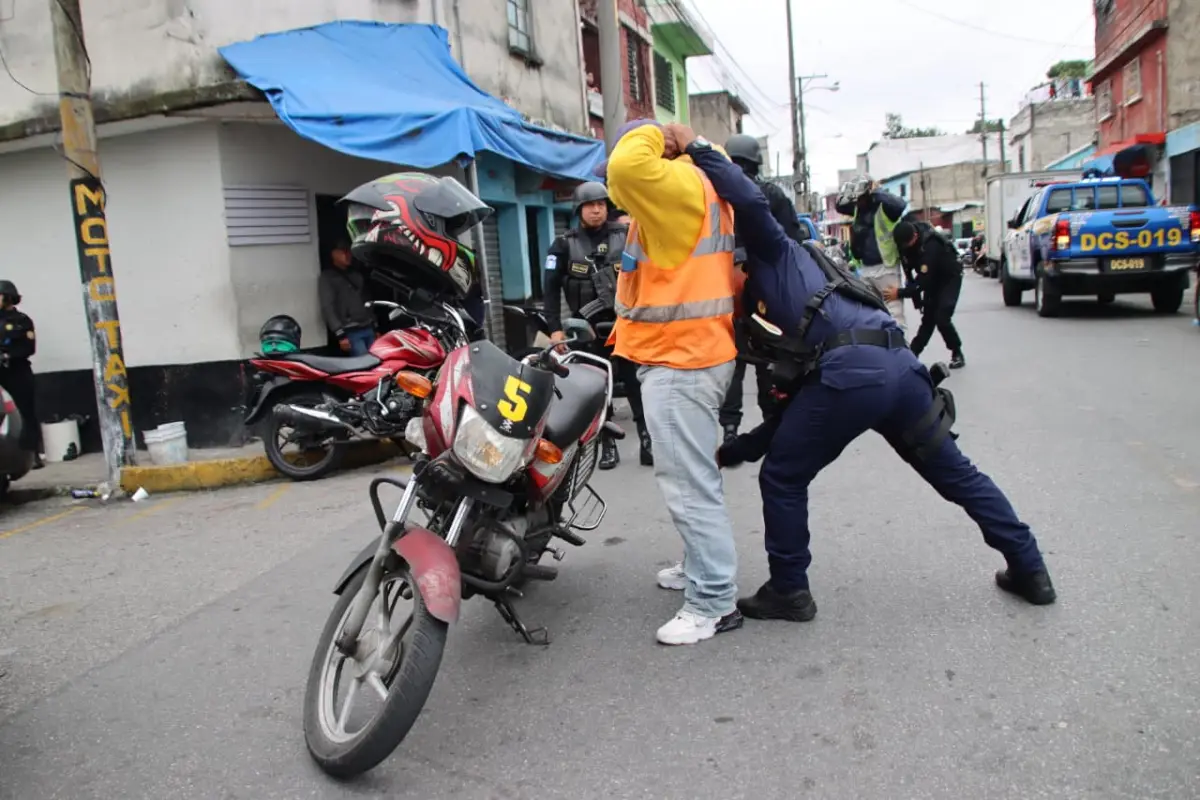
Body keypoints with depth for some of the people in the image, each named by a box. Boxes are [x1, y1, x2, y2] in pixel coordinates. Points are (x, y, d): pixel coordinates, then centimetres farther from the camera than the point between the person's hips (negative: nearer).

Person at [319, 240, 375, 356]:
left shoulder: (357, 274, 21)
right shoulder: (327, 278, 2)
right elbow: (327, 307, -8)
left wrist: (376, 327, 16)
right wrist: (340, 334, -17)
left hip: (369, 329, 6)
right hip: (351, 333, -6)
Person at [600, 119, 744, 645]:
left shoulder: (678, 185, -14)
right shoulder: (696, 187, 17)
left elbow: (628, 167, -31)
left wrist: (650, 136, -14)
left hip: (679, 360, -11)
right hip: (692, 350, 11)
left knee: (688, 483, -7)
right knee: (693, 474, 21)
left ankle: (714, 602, 1)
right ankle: (702, 567, 36)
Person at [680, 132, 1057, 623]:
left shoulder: (775, 254, 18)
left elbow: (750, 201, -3)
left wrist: (696, 151, 5)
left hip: (850, 371, -9)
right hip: (899, 365, 9)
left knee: (781, 480, 8)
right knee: (956, 474, 23)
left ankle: (788, 592, 16)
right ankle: (1030, 570, 31)